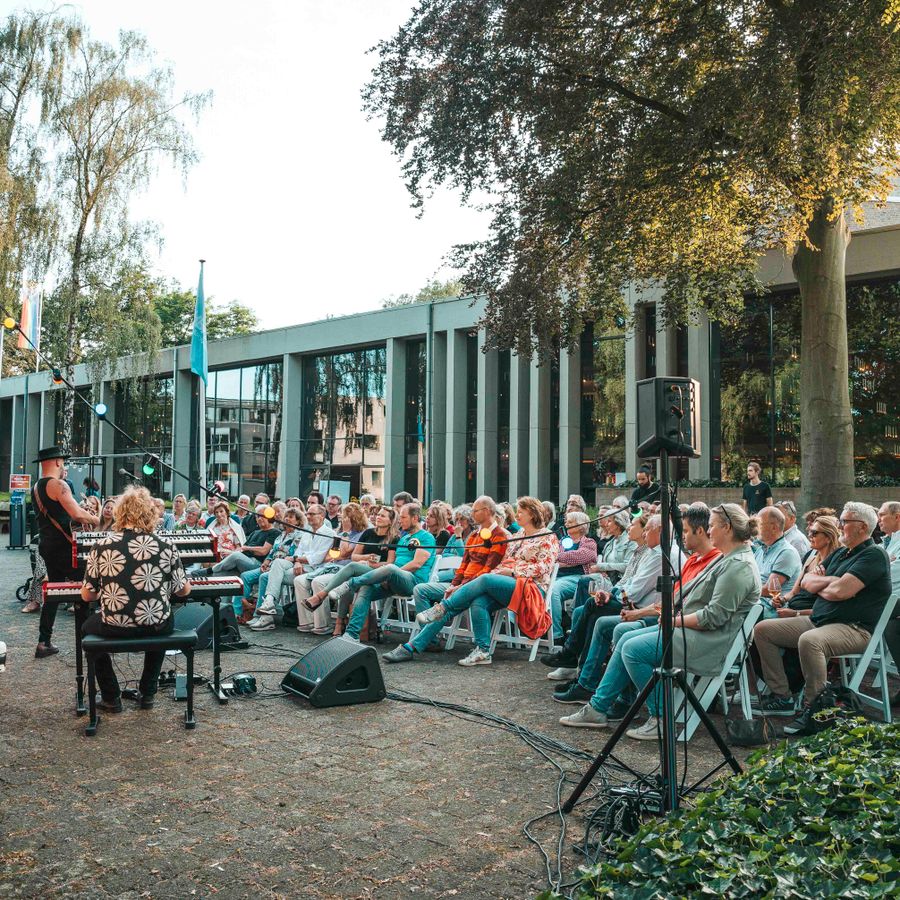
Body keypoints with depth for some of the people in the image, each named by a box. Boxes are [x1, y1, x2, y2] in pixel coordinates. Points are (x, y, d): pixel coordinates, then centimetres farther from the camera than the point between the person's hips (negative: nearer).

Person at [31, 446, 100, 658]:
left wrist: (82, 518, 13)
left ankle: (44, 643, 15)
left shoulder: (37, 486, 15)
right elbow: (77, 513, -24)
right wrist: (94, 519, -6)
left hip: (47, 544, 9)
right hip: (62, 547, -9)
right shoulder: (57, 485, -15)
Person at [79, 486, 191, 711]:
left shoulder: (100, 548, -7)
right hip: (156, 627, 1)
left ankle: (111, 697, 30)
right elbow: (184, 590, 4)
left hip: (115, 627, -1)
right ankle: (147, 693, 35)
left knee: (87, 628, 33)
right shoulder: (166, 547, -6)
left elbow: (87, 596, 2)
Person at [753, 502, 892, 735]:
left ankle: (813, 710, -25)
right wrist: (831, 581, -7)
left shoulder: (874, 555, -10)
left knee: (809, 641, -40)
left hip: (855, 628, -10)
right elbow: (807, 581, 12)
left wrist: (819, 586, -1)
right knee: (763, 629, 3)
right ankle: (782, 697, 4)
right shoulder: (840, 553, 19)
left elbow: (840, 591, -23)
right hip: (819, 620, 10)